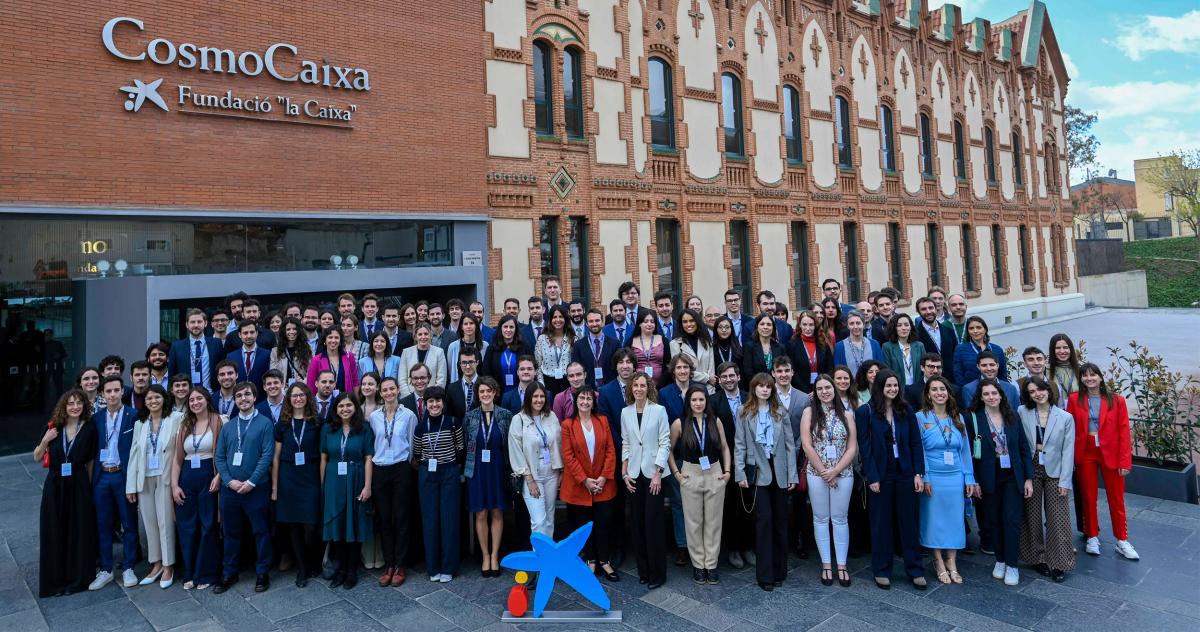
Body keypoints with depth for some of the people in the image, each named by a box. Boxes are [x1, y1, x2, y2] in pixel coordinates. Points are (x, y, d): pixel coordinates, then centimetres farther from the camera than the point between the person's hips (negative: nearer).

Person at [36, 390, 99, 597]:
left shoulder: (90, 429, -3)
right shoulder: (54, 427, 3)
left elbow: (91, 461, 2)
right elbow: (37, 457, 8)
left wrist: (89, 486, -1)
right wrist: (45, 440, -10)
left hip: (79, 486, -2)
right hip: (55, 486, 2)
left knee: (79, 532, 4)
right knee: (54, 533, 6)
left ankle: (77, 579, 18)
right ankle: (55, 580, 19)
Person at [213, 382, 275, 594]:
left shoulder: (264, 423, -5)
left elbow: (267, 455, -10)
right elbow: (219, 456, 6)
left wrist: (251, 482, -15)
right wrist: (229, 481, -7)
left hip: (256, 488, -4)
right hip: (230, 489, 4)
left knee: (261, 531, 5)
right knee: (231, 532, 14)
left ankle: (262, 573, 18)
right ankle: (229, 573, 27)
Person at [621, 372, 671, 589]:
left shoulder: (659, 410, -6)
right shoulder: (626, 412, 5)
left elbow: (665, 443, -6)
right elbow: (625, 444, 9)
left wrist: (657, 473, -11)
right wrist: (624, 473, 3)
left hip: (653, 473, -3)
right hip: (634, 474, 3)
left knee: (653, 522, -3)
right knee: (638, 522, 7)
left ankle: (657, 572, 10)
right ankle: (643, 569, 21)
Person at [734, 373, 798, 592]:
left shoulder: (780, 412, 5)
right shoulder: (744, 412, 1)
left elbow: (790, 444, 5)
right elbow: (739, 444, -1)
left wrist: (792, 475, 0)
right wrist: (740, 473, -8)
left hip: (779, 471, 2)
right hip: (758, 470, -2)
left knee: (780, 520, 8)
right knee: (764, 519, -5)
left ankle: (779, 571, 21)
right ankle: (765, 574, 4)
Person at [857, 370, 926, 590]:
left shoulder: (906, 410, 4)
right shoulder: (865, 413, -5)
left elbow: (916, 443, 4)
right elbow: (865, 447, -8)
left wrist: (918, 473, -3)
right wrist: (872, 478, -12)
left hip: (905, 473, 3)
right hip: (880, 475, -2)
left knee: (909, 522, 10)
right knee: (881, 524, 7)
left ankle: (915, 570, 21)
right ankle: (881, 571, 19)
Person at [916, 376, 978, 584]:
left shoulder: (958, 418, 8)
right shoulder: (921, 417, -4)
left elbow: (965, 450, 9)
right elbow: (918, 450, -7)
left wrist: (969, 478, 5)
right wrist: (924, 478, -13)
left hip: (955, 478, 4)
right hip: (933, 478, -3)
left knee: (955, 519, 7)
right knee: (934, 519, 4)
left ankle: (952, 563, 18)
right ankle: (939, 563, 16)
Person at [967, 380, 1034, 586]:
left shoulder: (1012, 416, 1)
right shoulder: (973, 418, -7)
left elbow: (1024, 447, 4)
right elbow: (969, 451, -5)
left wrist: (1028, 477, 0)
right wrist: (974, 481, -6)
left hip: (1013, 476, 1)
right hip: (989, 477, -1)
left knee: (1011, 520, 0)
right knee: (993, 520, 9)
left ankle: (1012, 565, 11)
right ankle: (1000, 560, 25)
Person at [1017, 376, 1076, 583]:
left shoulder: (1065, 417, -2)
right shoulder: (1022, 413, -2)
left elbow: (1068, 451, -3)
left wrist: (1064, 481, -7)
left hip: (1054, 473, -1)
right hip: (1030, 471, 1)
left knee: (1057, 518, 1)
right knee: (1032, 516, 8)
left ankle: (1059, 564, 14)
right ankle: (1037, 558, 23)